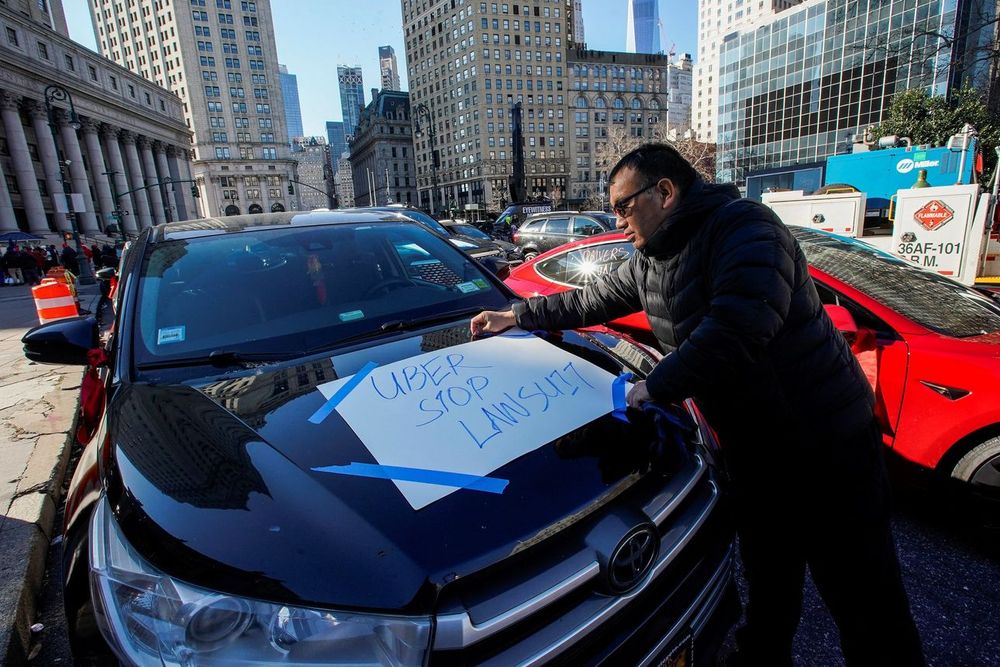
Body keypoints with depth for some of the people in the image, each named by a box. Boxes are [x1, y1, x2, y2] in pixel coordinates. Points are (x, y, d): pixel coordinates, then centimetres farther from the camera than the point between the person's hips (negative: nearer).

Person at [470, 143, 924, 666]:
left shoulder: (744, 228, -20)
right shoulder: (651, 257, 7)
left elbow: (736, 329, -34)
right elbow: (593, 301, 16)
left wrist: (657, 386, -25)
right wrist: (515, 316, 18)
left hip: (822, 440, -7)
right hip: (750, 443, 8)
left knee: (863, 596, 9)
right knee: (766, 573, 24)